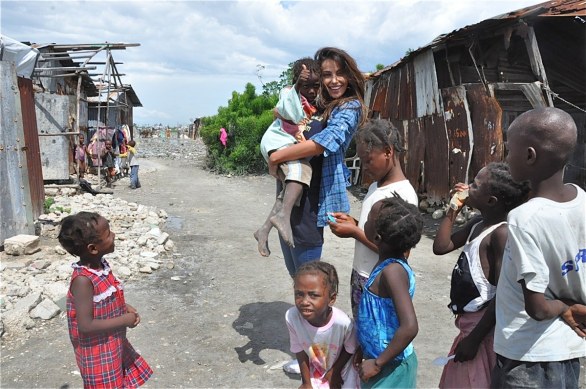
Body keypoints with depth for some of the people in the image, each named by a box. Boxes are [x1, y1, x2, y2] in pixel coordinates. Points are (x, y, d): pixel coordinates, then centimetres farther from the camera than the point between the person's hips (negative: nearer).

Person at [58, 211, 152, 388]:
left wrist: (124, 308, -3)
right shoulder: (83, 280, -30)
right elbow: (85, 325, -29)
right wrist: (124, 320, -22)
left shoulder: (102, 265, -4)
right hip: (97, 352, -8)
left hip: (114, 344, 8)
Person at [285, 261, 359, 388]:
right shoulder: (291, 317, -31)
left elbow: (350, 350, -14)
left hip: (340, 368, -2)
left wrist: (334, 371, -5)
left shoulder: (343, 322, -37)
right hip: (313, 370, 2)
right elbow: (300, 351, -13)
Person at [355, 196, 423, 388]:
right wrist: (366, 348, 17)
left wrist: (378, 363, -23)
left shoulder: (392, 271, -27)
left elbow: (410, 327, -33)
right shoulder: (390, 264, 0)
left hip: (391, 367, -8)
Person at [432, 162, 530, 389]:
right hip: (470, 321, 9)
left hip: (485, 328, -9)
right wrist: (453, 211, 1)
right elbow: (441, 247, 9)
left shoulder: (502, 233, -23)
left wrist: (474, 338, -21)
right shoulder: (478, 224, 5)